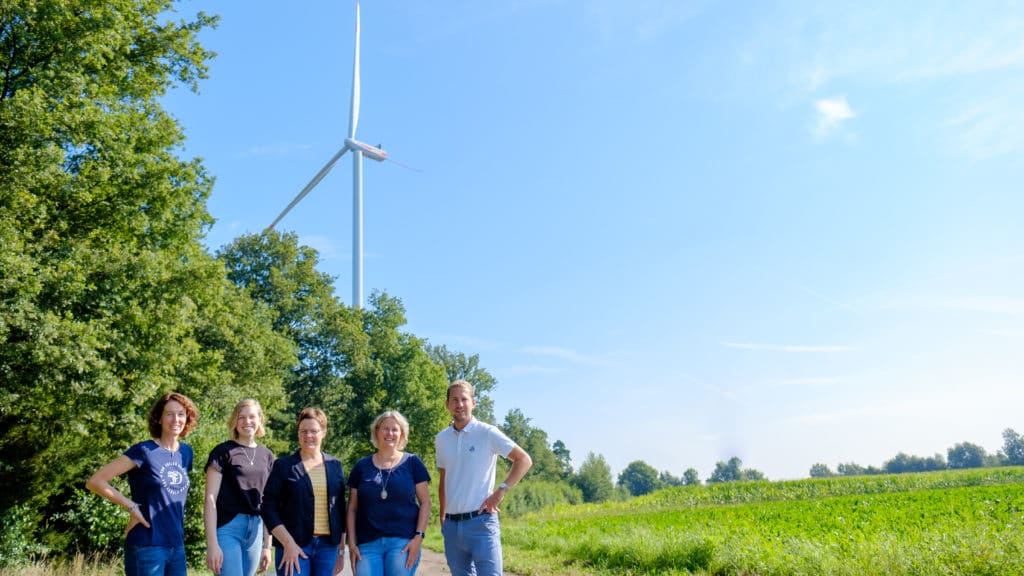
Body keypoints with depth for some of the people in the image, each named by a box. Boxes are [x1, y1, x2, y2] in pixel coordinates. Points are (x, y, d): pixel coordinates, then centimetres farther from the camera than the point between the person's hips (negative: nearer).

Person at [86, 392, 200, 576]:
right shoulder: (144, 451, -10)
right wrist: (132, 507, -13)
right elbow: (95, 481, -12)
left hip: (177, 547, 6)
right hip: (146, 548, -6)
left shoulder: (186, 452, 9)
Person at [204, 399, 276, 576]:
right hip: (227, 528, -5)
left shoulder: (266, 455, 12)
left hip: (256, 530, 5)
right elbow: (210, 499, -5)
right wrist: (212, 544, -12)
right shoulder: (223, 452, -1)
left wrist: (267, 546, 13)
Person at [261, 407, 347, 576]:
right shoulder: (283, 466, 2)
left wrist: (341, 549, 11)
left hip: (327, 546, 3)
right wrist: (288, 543, -11)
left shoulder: (335, 466, 10)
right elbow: (268, 508, -2)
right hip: (294, 546, -3)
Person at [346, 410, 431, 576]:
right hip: (367, 544, 1)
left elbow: (425, 502, 3)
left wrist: (419, 537, -7)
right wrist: (352, 543, 3)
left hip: (403, 542, -1)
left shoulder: (412, 463, 5)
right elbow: (352, 508, 10)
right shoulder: (362, 467, 9)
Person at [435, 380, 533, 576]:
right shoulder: (441, 439, 10)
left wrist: (500, 491, -12)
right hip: (452, 525, 5)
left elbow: (524, 460, -6)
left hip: (481, 522, -5)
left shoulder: (488, 433, -5)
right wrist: (442, 516, 15)